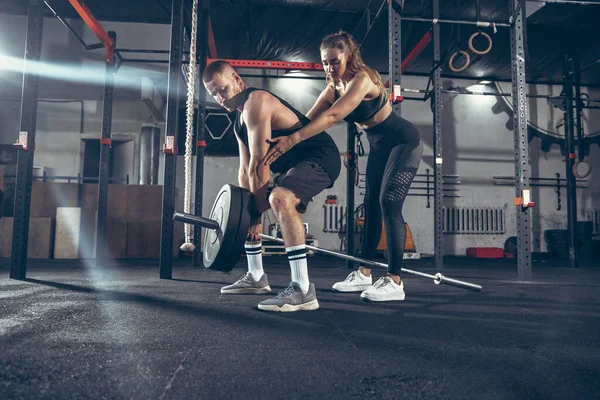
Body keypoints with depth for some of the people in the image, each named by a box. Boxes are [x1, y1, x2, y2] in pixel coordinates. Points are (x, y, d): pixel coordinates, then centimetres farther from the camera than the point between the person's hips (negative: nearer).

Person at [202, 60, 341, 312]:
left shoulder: (255, 103, -18)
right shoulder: (240, 121, 13)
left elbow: (259, 164, -22)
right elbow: (245, 170, 12)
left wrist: (257, 213, -20)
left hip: (319, 157, -10)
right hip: (294, 164, 11)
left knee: (279, 199, -37)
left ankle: (303, 290, -34)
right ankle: (256, 278, 23)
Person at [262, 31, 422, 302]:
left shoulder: (363, 78, -26)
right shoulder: (332, 89, -2)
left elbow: (333, 116, -40)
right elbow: (307, 120, -9)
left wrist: (293, 139, -49)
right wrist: (282, 145, -20)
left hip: (404, 142, -8)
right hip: (379, 146, 8)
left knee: (389, 205, -17)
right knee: (371, 206, 6)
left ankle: (394, 282, -12)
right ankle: (364, 274, 14)